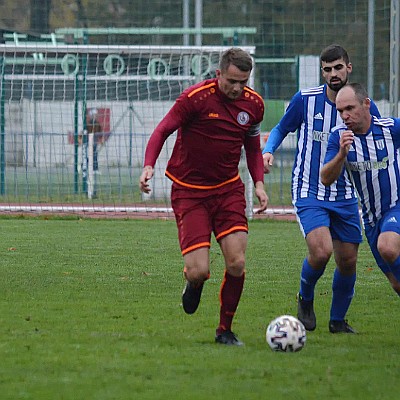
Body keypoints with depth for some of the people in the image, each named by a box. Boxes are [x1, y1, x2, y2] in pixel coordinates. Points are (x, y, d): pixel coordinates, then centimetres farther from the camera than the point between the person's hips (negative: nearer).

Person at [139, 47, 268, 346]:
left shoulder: (253, 104, 2)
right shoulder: (196, 98, -15)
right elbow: (162, 131, -7)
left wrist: (259, 182, 5)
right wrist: (149, 165, -22)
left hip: (228, 190, 4)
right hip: (189, 192, -4)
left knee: (237, 264, -11)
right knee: (199, 271, -14)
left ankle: (225, 330, 9)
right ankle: (195, 284, 26)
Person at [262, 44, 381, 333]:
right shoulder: (305, 100, -6)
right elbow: (282, 129, 9)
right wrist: (268, 150, -9)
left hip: (345, 197, 3)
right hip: (309, 193, -3)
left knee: (348, 261, 4)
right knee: (321, 250, -23)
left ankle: (338, 321, 26)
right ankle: (305, 299, 7)